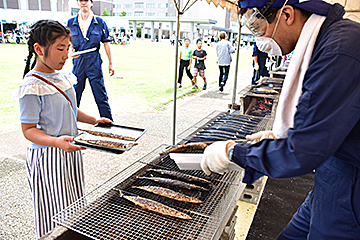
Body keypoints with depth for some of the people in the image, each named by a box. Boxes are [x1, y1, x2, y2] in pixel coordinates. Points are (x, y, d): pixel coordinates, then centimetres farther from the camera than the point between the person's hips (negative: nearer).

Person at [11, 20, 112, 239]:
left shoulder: (63, 75, 4)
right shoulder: (32, 87, -19)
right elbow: (28, 129, -17)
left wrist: (94, 120, 7)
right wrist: (57, 142, -33)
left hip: (71, 149, 8)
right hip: (47, 155, -7)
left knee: (76, 205, 19)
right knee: (56, 214, 6)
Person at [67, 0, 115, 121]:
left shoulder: (99, 22, 3)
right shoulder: (71, 22, 7)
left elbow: (106, 43, 6)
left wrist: (111, 63, 6)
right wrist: (70, 51, -9)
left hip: (94, 62, -2)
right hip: (78, 62, 2)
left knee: (101, 95, 0)